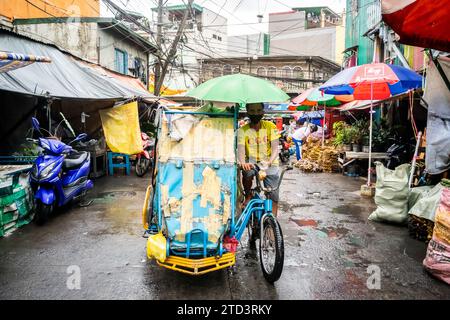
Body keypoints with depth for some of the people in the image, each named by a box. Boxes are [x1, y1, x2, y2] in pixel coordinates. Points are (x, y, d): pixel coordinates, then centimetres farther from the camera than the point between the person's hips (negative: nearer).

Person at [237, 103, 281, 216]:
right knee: (247, 172, -34)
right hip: (252, 162, 0)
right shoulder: (243, 130, -4)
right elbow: (241, 149, -15)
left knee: (273, 197, -4)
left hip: (270, 164, 0)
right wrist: (242, 163, -37)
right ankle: (248, 196, -9)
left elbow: (275, 148, -10)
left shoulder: (270, 127, -4)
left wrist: (270, 161, -30)